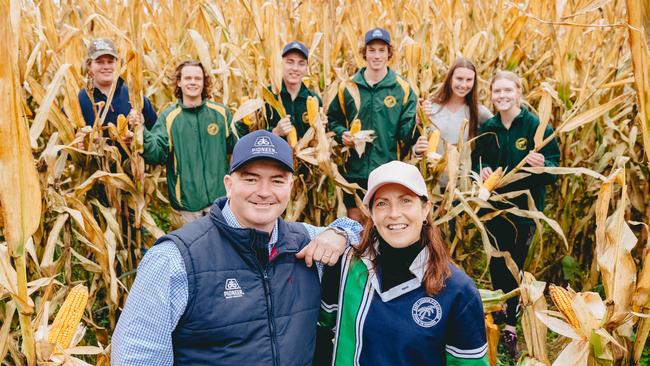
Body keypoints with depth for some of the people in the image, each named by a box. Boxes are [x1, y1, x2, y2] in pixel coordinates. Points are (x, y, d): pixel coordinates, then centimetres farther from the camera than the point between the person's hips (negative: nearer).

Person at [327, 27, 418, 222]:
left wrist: (418, 124, -23)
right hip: (355, 169, 1)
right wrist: (341, 133, -5)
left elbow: (407, 132, -2)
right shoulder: (348, 87, 4)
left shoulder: (402, 89, 1)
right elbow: (332, 119, 14)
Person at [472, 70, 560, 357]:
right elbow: (477, 159, 12)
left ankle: (510, 323, 21)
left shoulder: (537, 126, -10)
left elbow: (555, 165, -10)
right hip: (493, 204, 4)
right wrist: (481, 170, -10)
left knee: (514, 262, 4)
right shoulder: (488, 128, 2)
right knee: (497, 261, 12)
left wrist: (542, 164, -32)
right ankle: (502, 310, 37)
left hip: (525, 206, -3)